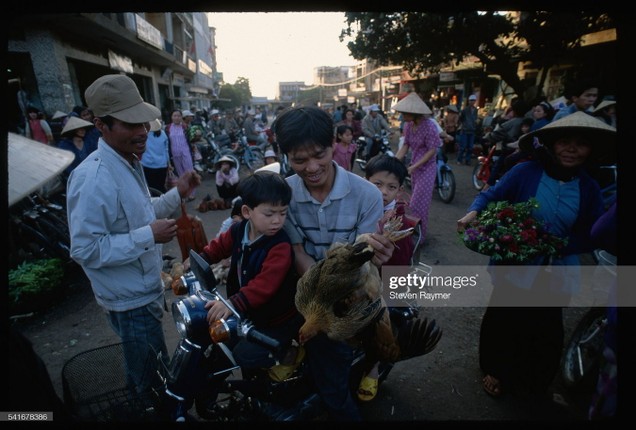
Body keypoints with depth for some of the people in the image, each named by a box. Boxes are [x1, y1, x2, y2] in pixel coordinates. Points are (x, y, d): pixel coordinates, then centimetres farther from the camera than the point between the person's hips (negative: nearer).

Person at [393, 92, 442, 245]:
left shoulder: (429, 126, -21)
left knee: (417, 204, -4)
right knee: (419, 202, 16)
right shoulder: (408, 125, -2)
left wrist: (414, 167, -23)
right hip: (415, 167, 6)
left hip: (427, 168, -6)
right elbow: (405, 146, 3)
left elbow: (432, 151, -19)